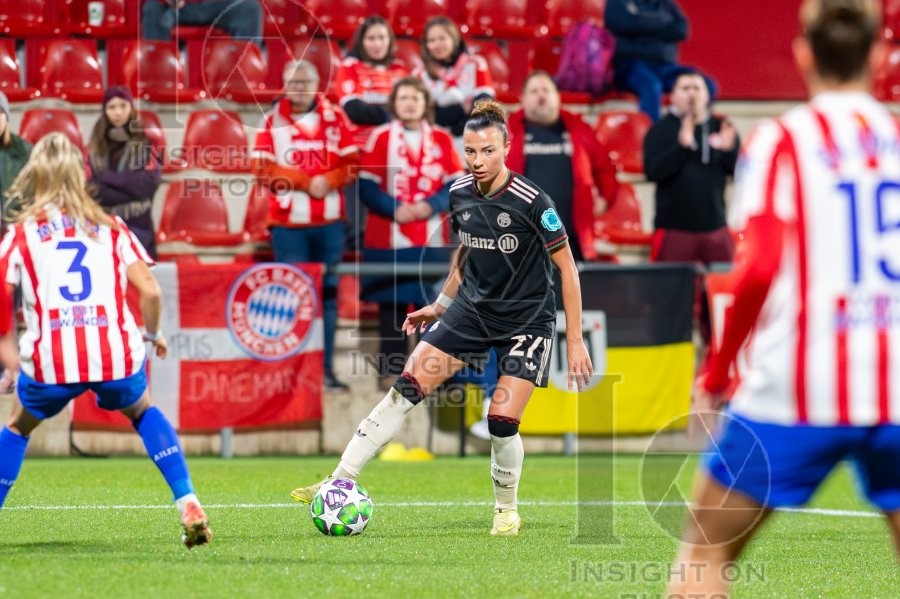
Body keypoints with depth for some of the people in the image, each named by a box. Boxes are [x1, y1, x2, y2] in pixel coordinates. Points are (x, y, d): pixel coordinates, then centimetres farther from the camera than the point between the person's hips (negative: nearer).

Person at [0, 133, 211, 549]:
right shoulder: (110, 228, 14)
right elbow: (150, 292, 4)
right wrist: (153, 335, 23)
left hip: (49, 362, -1)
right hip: (115, 357, 1)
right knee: (142, 412, 32)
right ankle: (189, 507, 15)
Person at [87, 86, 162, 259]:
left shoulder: (144, 142, 1)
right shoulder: (95, 147, 7)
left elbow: (149, 183, -10)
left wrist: (108, 177, -9)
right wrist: (132, 191, -13)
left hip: (137, 226, -2)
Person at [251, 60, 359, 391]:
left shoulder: (335, 118, 6)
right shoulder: (272, 121, 1)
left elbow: (352, 162, 2)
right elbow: (262, 167, -7)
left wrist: (328, 181, -16)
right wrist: (306, 181, -14)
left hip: (329, 220, 2)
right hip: (287, 222, -2)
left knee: (328, 293, 5)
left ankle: (326, 368, 9)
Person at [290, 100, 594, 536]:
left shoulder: (531, 202, -21)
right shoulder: (460, 194, -4)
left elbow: (567, 267, -14)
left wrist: (575, 340, -14)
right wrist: (441, 304, 14)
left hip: (527, 320, -5)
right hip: (472, 308, 5)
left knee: (502, 424, -13)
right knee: (406, 389, -7)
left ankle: (507, 509, 16)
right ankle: (341, 482, -5)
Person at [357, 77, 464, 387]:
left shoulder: (441, 139, 8)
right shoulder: (380, 138, 3)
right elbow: (367, 186, -2)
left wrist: (431, 206, -13)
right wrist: (394, 209, -16)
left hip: (432, 238, 2)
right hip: (387, 238, -2)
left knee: (432, 304, 1)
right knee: (391, 304, 0)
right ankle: (391, 369, 4)